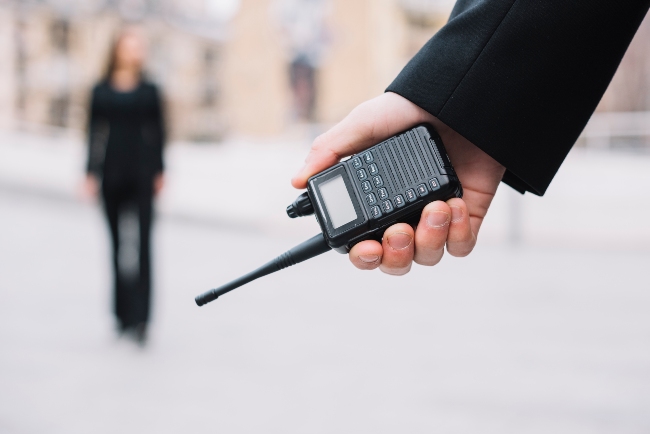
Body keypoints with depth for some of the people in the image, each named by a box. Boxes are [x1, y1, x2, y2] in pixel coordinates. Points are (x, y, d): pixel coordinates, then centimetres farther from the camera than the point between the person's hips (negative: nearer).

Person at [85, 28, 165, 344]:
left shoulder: (149, 91, 6)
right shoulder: (101, 92, 8)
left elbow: (158, 132, 7)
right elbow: (94, 134, 8)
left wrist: (159, 172, 1)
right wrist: (91, 173, 3)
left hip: (141, 175, -2)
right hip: (112, 175, 2)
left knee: (140, 245, -10)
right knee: (118, 245, 8)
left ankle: (139, 319, -15)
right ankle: (123, 314, 17)